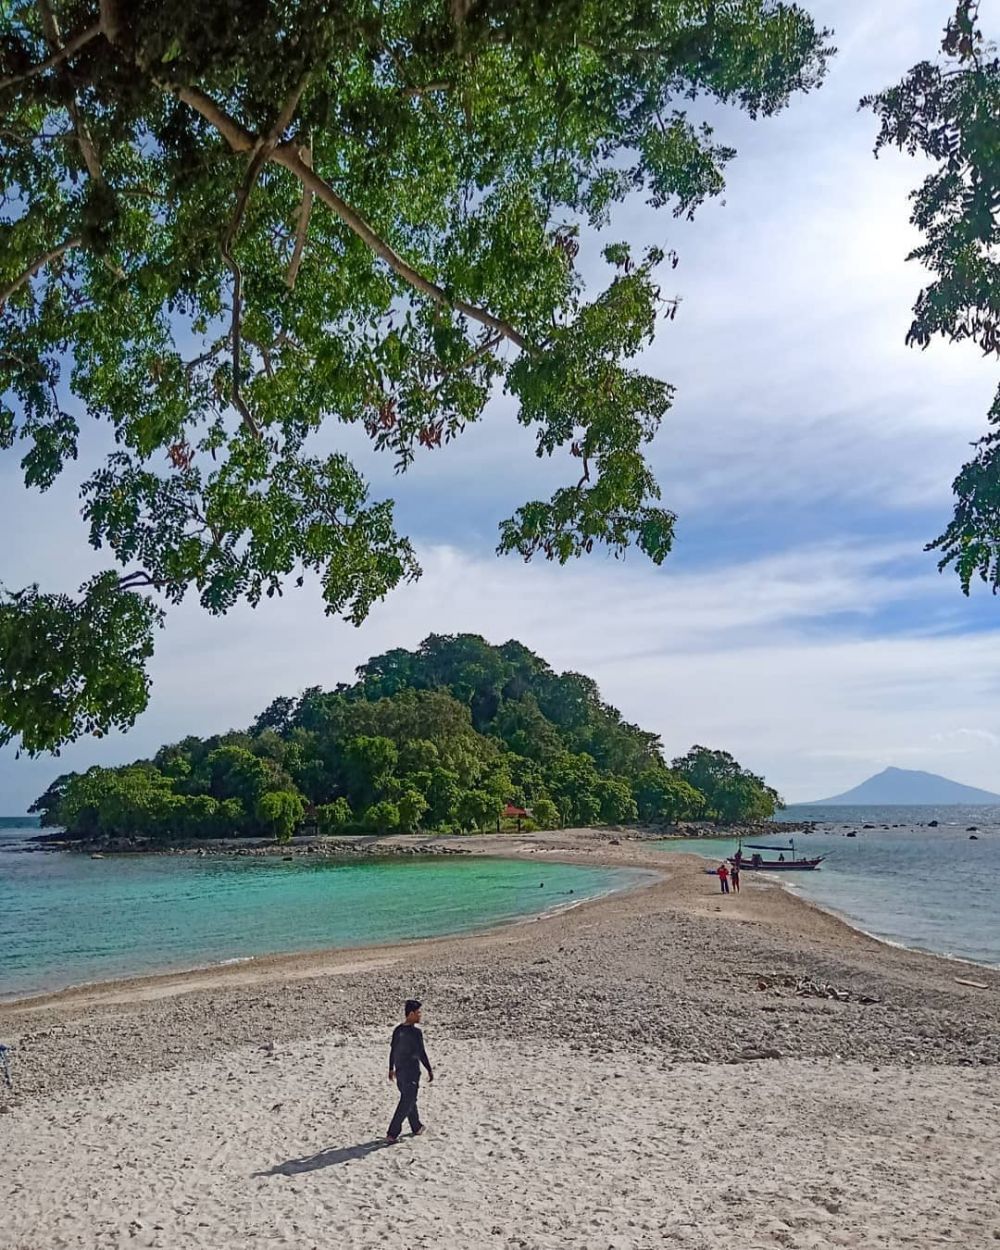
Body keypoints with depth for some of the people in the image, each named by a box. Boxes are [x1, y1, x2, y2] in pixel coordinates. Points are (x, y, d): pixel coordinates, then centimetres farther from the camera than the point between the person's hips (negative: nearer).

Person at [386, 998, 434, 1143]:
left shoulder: (397, 1030, 2)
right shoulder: (416, 1032, -19)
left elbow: (392, 1051, 10)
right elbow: (421, 1054, -16)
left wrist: (391, 1069, 21)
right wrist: (430, 1070, -5)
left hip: (399, 1071, 8)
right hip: (412, 1073, -8)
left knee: (409, 1099, 21)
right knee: (406, 1103, 1)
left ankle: (416, 1127, 36)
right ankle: (392, 1134, 0)